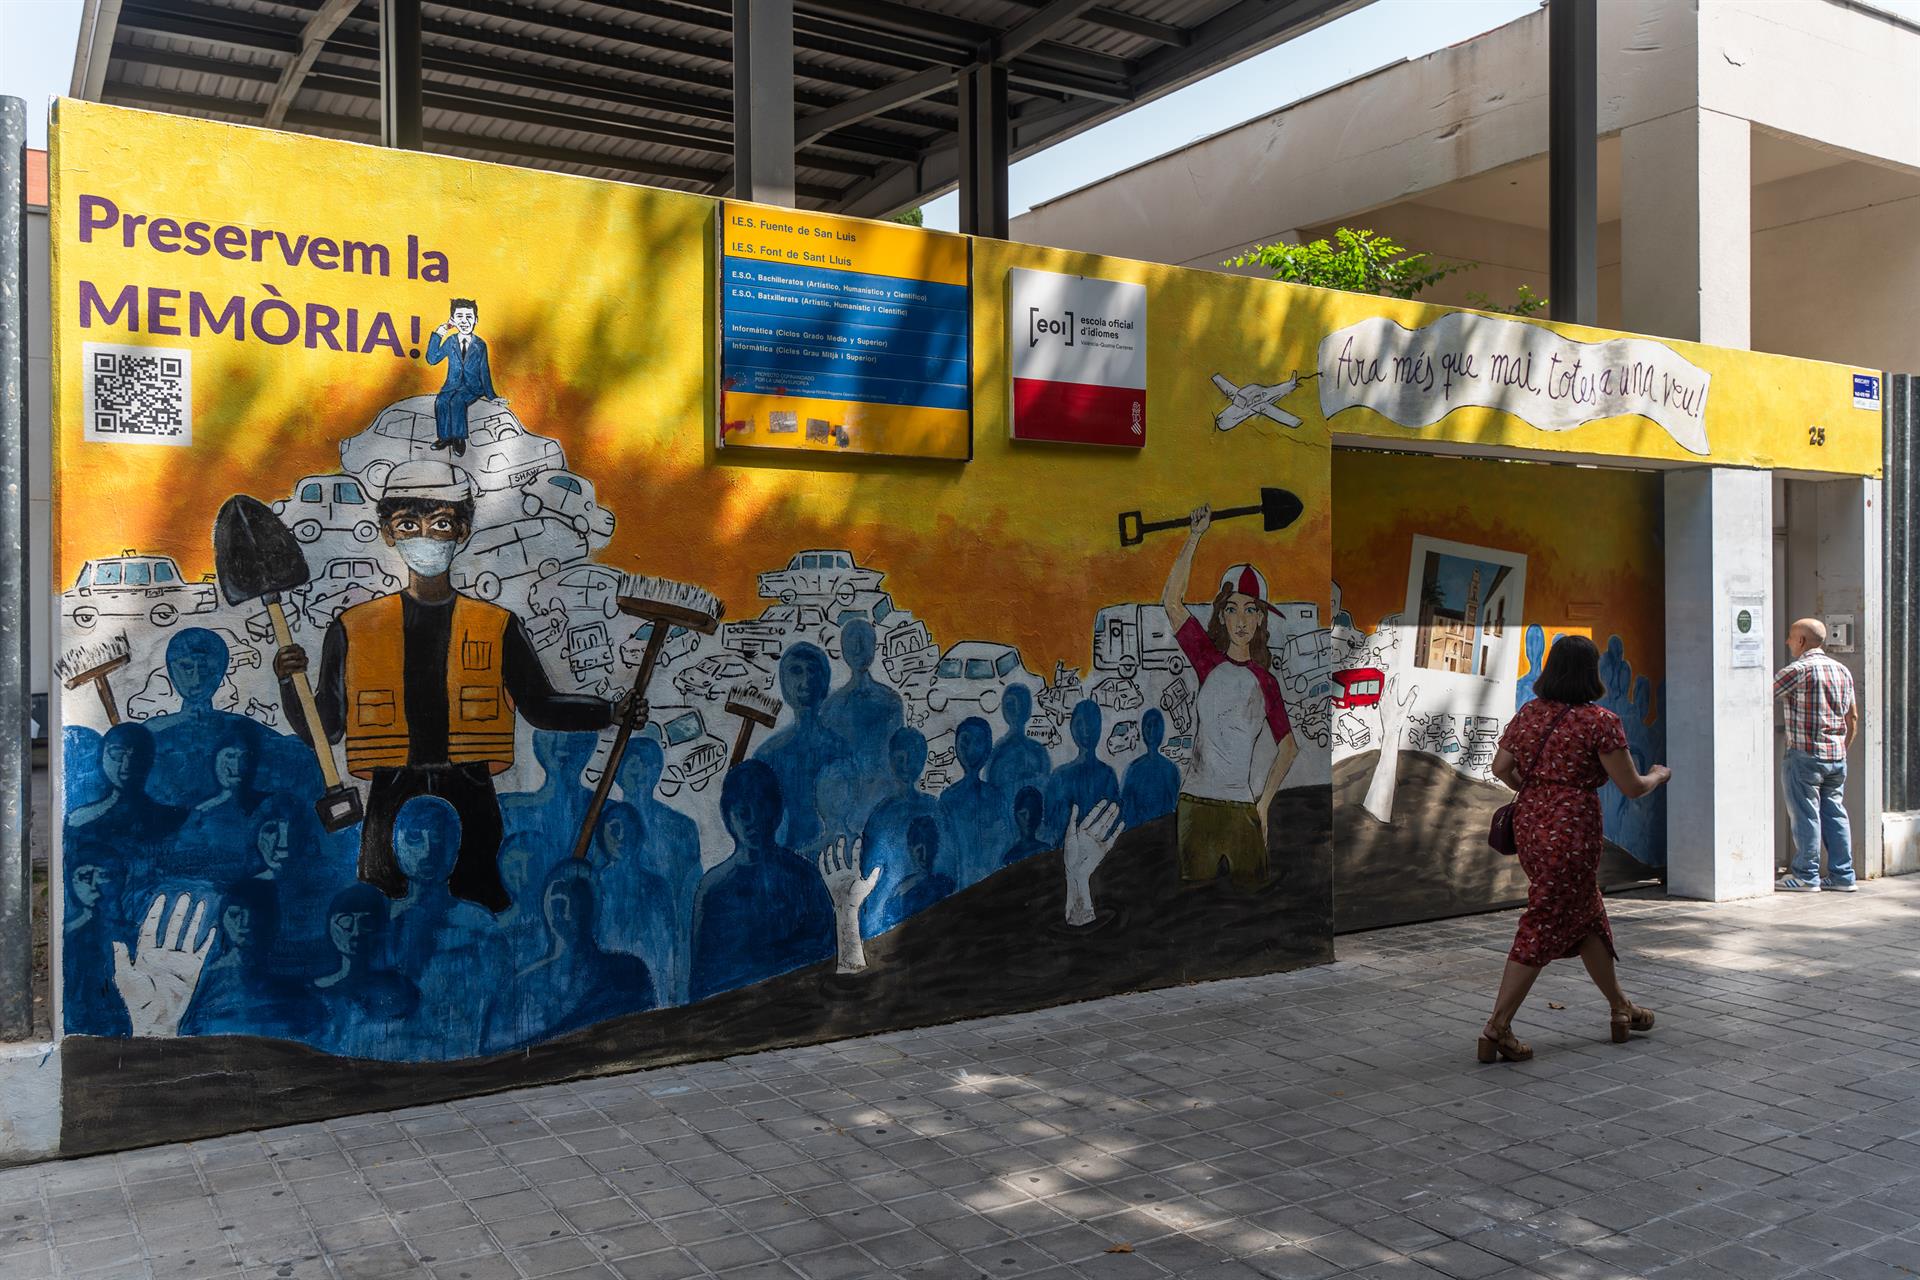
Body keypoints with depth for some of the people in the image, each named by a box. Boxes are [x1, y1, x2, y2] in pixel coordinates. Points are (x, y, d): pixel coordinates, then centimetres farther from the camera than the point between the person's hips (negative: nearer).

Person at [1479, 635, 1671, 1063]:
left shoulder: (1528, 713, 6)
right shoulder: (1600, 721, -12)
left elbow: (1500, 768, 14)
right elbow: (1632, 787, -7)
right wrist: (1658, 775, 14)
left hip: (1530, 824, 7)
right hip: (1571, 832, -7)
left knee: (1588, 916, 21)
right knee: (1544, 928, -2)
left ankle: (1621, 1008, 35)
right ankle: (1497, 1028, -1)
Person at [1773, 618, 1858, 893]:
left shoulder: (1800, 668, -11)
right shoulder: (1843, 671, 13)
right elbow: (1853, 718, 16)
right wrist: (1843, 750, 22)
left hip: (1805, 756, -7)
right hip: (1837, 757, 7)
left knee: (1806, 815, -2)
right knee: (1834, 813, 11)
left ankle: (1806, 876, 2)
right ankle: (1842, 875, 13)